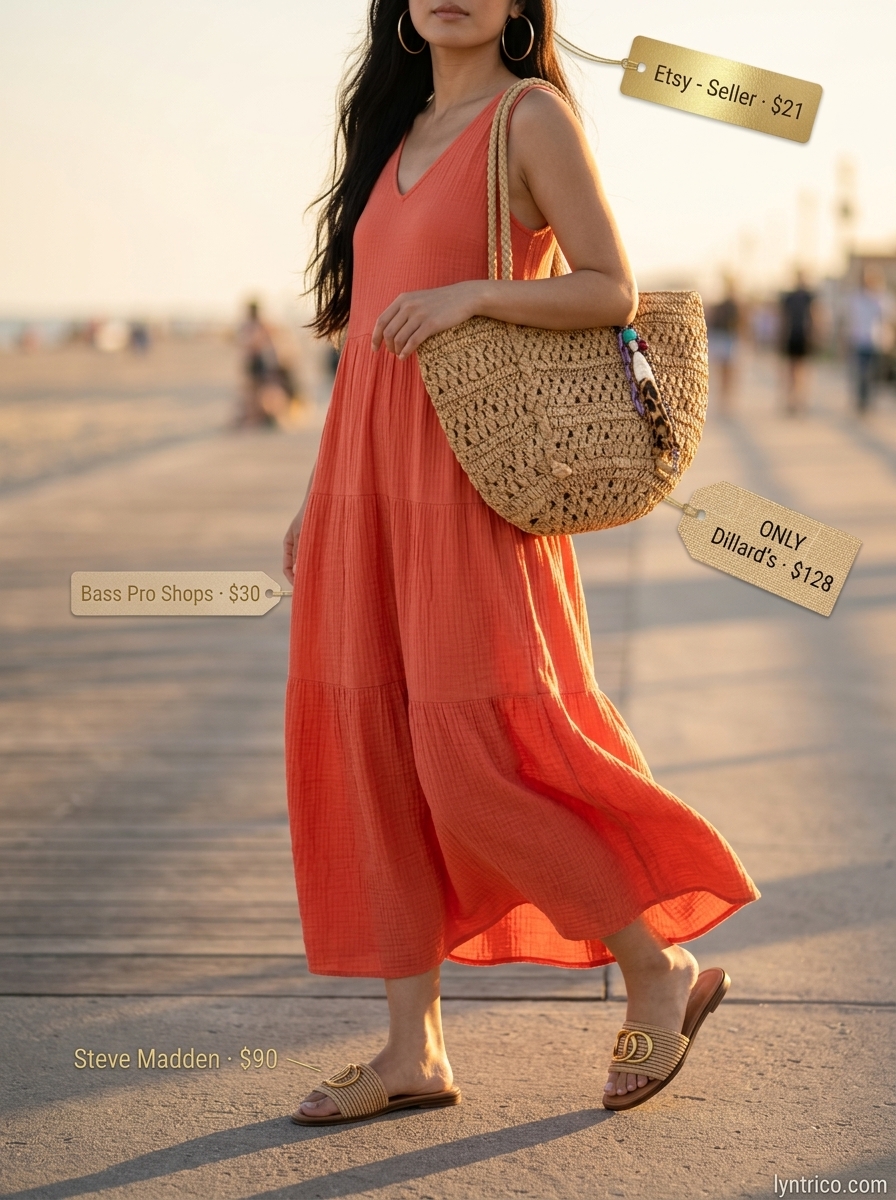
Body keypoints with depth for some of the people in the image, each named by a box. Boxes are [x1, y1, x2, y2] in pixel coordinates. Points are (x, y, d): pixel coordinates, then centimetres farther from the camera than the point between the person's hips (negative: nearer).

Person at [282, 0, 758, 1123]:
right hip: (369, 475, 7)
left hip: (467, 479, -7)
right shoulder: (400, 129, 18)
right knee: (369, 747, 4)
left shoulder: (530, 116, -3)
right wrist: (323, 493, 17)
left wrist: (475, 291, -20)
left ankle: (661, 968, 11)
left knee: (471, 756, -9)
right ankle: (415, 1049, 11)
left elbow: (614, 289, -7)